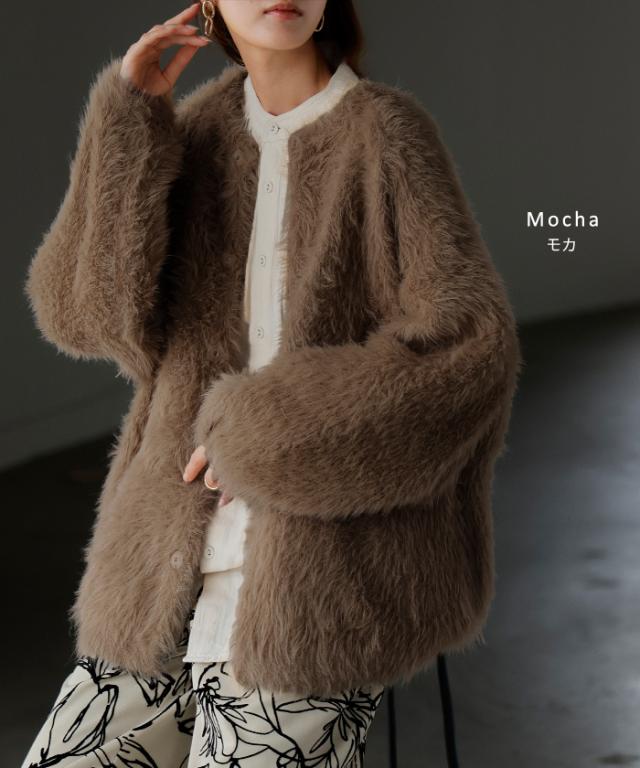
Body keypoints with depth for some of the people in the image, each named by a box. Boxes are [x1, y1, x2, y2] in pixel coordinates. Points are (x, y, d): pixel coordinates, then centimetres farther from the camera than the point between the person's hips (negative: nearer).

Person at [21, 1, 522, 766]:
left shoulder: (384, 133, -6)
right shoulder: (198, 134, 11)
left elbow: (468, 346, -15)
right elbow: (84, 307, -2)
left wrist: (268, 436, -16)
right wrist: (126, 114, -7)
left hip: (319, 582, -6)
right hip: (179, 574, 6)